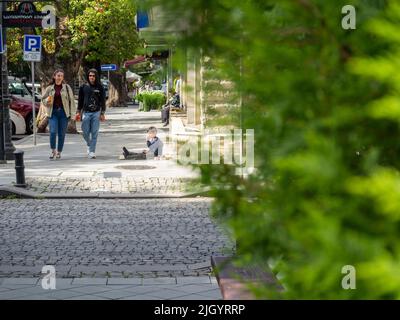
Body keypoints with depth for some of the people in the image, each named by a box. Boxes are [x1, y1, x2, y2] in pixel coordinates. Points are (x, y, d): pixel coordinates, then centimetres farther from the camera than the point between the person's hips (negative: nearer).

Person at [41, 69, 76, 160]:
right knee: (53, 132, -12)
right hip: (53, 113, 0)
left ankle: (59, 152, 15)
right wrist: (47, 100, -8)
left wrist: (72, 113, -3)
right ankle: (53, 150, 4)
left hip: (64, 112, 0)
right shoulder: (50, 88, 8)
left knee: (62, 134, 2)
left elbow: (71, 100, 3)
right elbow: (43, 99, 16)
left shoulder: (67, 87, 3)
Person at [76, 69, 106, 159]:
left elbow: (103, 101, 5)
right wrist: (78, 112, 6)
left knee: (94, 133, -4)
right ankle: (89, 145, 30)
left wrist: (102, 113, 0)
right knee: (85, 133, 2)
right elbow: (80, 100, 12)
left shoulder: (100, 87, 4)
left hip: (96, 113, -1)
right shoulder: (83, 87, 6)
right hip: (86, 112, 1)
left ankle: (92, 152, 0)